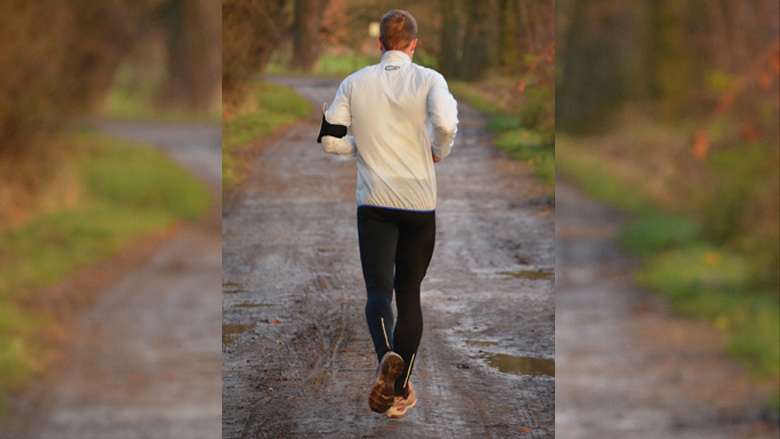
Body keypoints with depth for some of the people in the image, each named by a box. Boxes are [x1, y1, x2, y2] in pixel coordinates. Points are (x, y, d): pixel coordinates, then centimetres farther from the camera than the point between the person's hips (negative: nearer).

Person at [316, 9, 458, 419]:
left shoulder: (354, 83, 3)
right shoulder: (428, 79, -4)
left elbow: (329, 139, 1)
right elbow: (445, 123, -22)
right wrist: (438, 152, -2)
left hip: (373, 202, 0)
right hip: (419, 201, 0)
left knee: (378, 288, -4)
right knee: (409, 292, 12)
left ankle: (387, 358, -34)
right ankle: (400, 389, 15)